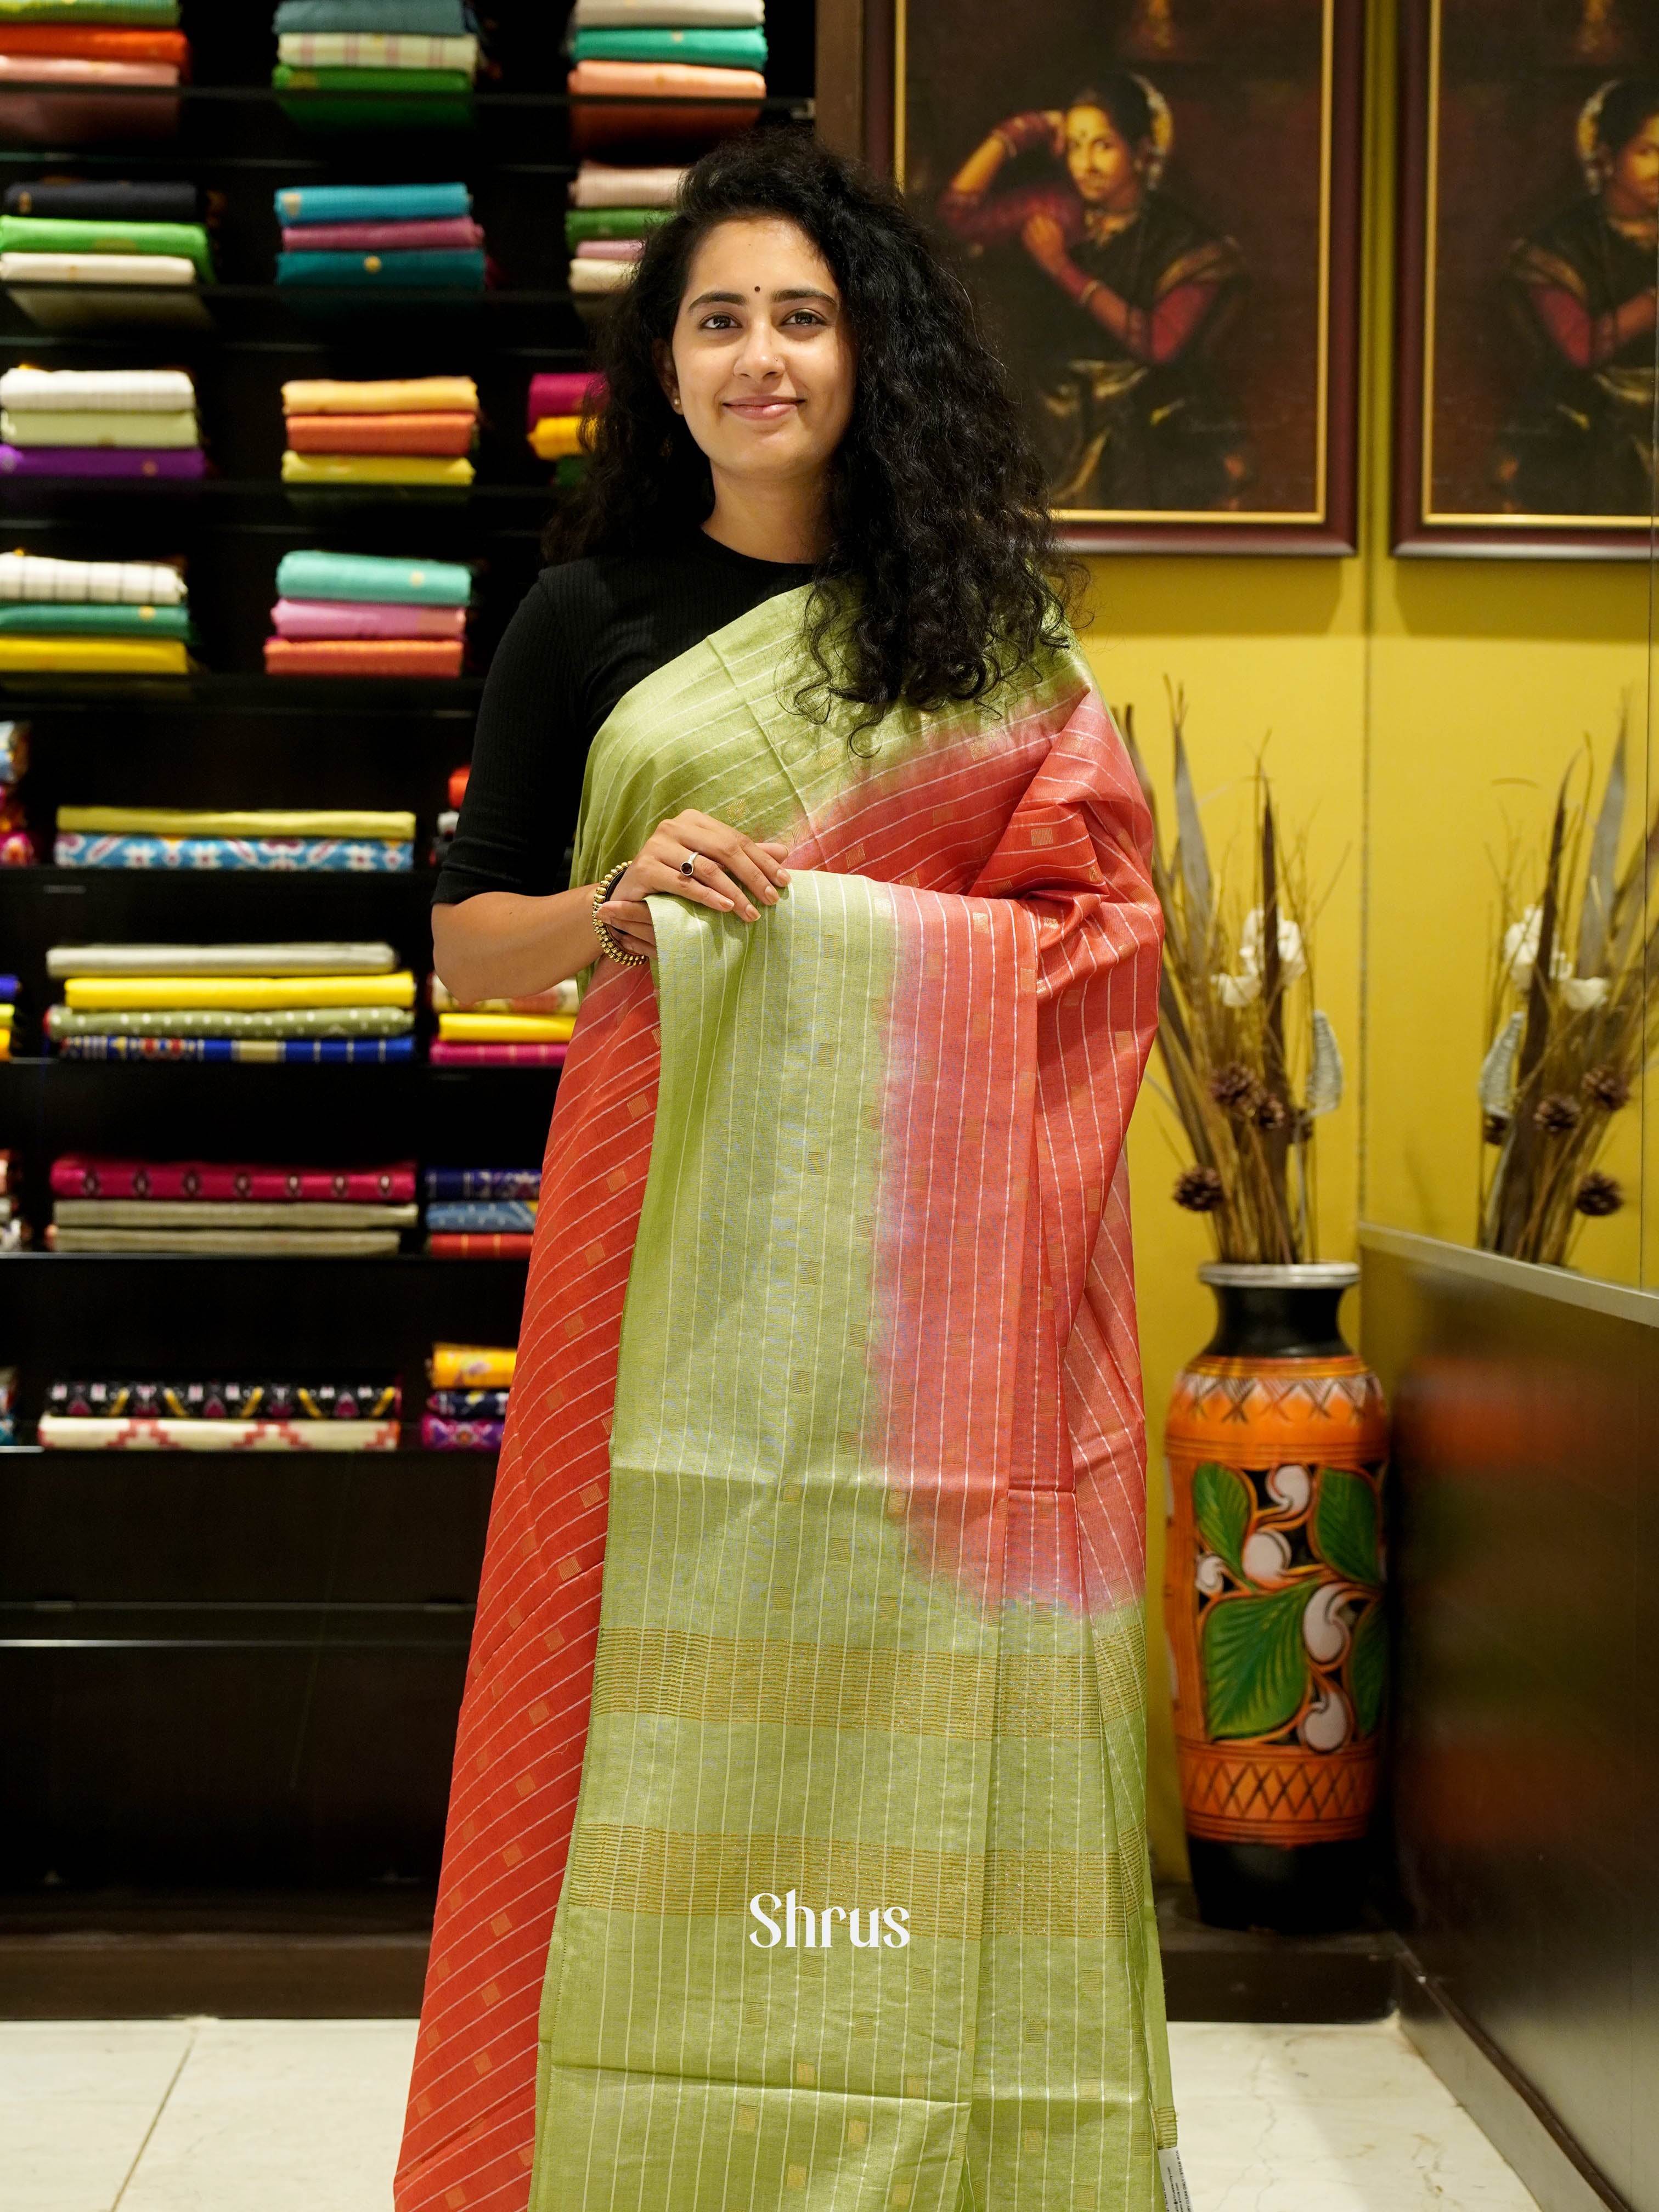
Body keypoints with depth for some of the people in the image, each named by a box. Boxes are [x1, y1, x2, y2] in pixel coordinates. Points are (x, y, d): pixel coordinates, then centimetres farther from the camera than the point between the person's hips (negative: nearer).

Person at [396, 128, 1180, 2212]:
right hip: (679, 1225, 0)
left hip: (932, 1236, 0)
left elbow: (1098, 913, 9)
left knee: (922, 1659, -1)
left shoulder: (987, 628, 12)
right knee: (670, 1651, -2)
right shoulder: (589, 619, 11)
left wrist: (809, 913, -4)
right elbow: (467, 941, 11)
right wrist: (623, 905, -9)